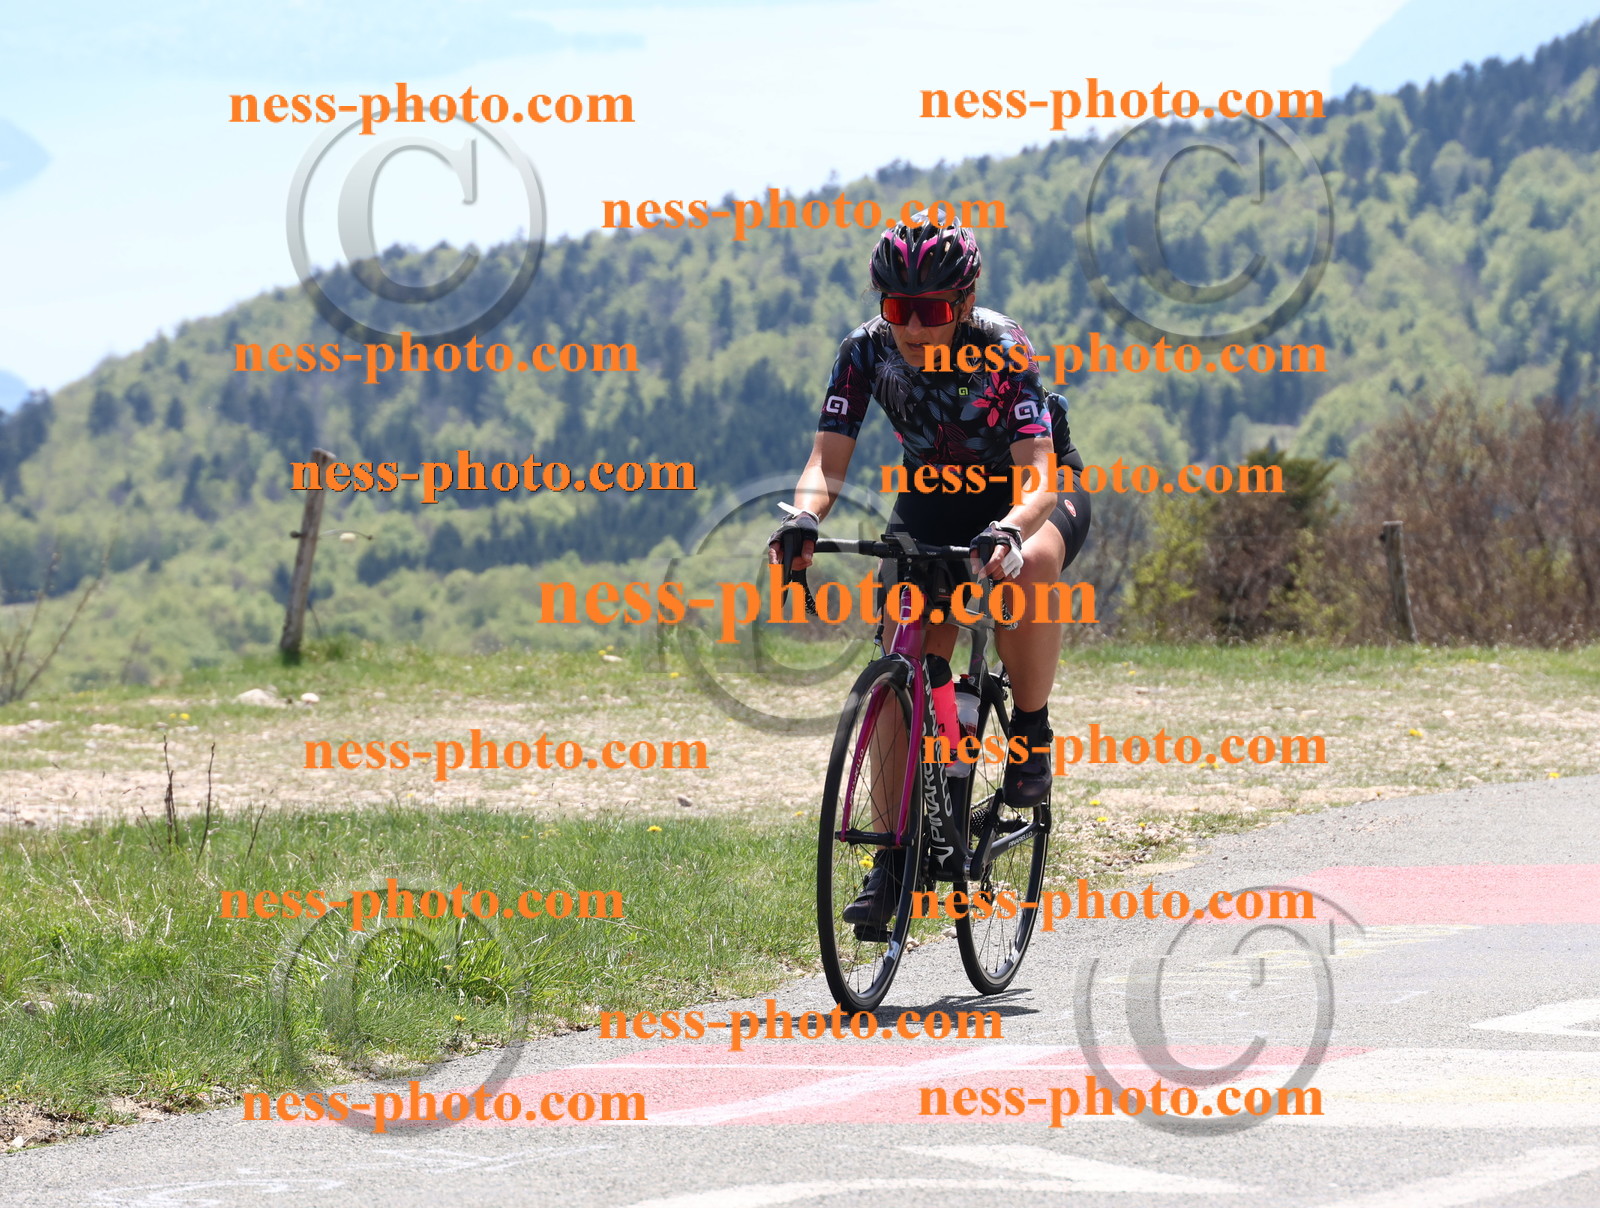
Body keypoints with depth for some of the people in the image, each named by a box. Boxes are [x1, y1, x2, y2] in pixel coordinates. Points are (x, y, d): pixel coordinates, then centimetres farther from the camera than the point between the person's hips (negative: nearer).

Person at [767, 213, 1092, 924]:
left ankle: (1031, 734, -19)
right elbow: (828, 460, -24)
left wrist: (1009, 531, -60)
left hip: (1027, 494, -3)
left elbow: (1038, 475, -39)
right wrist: (803, 518, -46)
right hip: (933, 501, 3)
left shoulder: (1002, 351, -30)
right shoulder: (867, 351, -20)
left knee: (1029, 562, -39)